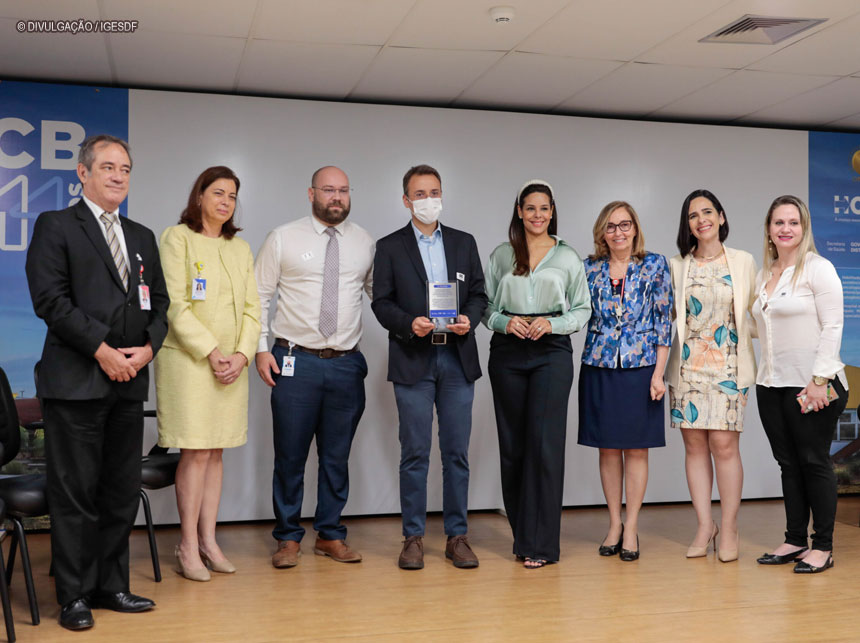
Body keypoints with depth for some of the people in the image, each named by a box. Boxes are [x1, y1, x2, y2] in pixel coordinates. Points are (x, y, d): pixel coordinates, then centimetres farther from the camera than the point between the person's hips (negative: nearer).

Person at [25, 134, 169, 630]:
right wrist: (102, 350, -14)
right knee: (75, 492, 0)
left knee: (123, 491, 10)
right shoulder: (56, 226, 0)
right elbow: (50, 299, -10)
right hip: (76, 381, -6)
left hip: (130, 382, 6)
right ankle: (75, 595, 12)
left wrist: (148, 347, -3)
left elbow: (159, 302, 16)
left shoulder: (142, 237, 18)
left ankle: (111, 586, 21)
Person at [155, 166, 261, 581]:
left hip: (232, 364, 5)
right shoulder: (177, 238, -1)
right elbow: (175, 306, -9)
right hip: (189, 359, -5)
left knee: (215, 452, 8)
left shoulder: (241, 249, 16)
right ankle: (188, 547, 3)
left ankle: (208, 540, 15)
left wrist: (242, 354, -4)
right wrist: (211, 352, -14)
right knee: (196, 452, -6)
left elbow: (252, 309, 11)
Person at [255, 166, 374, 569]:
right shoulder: (283, 239, 2)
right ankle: (288, 539, 19)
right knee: (290, 456, 4)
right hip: (295, 362, -2)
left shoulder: (365, 243, 8)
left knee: (337, 456, 10)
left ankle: (330, 535, 24)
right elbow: (259, 296, 2)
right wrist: (260, 347, -5)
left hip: (347, 364, 2)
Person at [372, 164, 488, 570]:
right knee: (414, 453, 1)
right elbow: (381, 302, 1)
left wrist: (469, 319, -9)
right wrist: (410, 323, -16)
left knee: (457, 452, 5)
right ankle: (413, 537, 12)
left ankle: (457, 536, 15)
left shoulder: (464, 243, 13)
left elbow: (479, 294, 11)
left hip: (458, 359, 2)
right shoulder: (390, 247, 6)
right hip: (412, 361, -2)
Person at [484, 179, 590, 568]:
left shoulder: (568, 257, 8)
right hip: (507, 352, 2)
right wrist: (505, 322, -9)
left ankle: (540, 543, -1)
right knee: (512, 444, 5)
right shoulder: (501, 255, 11)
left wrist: (551, 324, -9)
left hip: (552, 351, -2)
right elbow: (486, 306, 10)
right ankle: (522, 534, 18)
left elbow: (582, 310, 7)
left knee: (544, 443, -8)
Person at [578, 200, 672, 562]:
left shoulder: (655, 266, 1)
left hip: (640, 367, -2)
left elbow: (663, 320, -1)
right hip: (599, 368, 2)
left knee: (636, 448, 2)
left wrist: (659, 373, -6)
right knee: (607, 447, 7)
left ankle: (631, 527, 12)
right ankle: (614, 524, 19)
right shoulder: (589, 269, 6)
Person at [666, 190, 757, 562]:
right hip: (688, 366, 2)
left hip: (728, 367, -1)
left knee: (724, 445, -7)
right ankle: (704, 525, 12)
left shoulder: (744, 262, 6)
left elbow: (756, 312, 10)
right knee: (695, 445, 2)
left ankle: (728, 529, 5)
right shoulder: (676, 266, 8)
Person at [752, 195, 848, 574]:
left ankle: (823, 546, 10)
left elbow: (832, 327, -11)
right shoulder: (763, 275, 15)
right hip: (772, 384, 6)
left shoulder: (818, 269, -5)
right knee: (788, 464, 10)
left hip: (810, 384, -6)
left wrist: (819, 380, -17)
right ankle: (795, 540, 19)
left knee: (814, 463, 0)